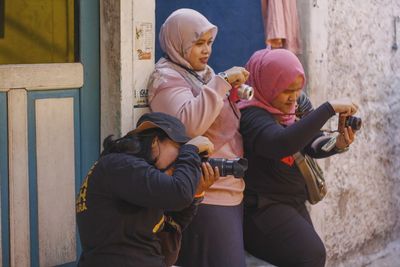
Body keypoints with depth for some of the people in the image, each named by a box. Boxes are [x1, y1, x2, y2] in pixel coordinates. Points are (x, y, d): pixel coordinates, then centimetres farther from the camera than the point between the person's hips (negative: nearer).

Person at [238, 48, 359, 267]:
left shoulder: (296, 105, 3)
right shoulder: (251, 115, -20)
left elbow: (313, 145, 9)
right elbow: (282, 143, -38)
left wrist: (337, 144, -14)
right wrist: (330, 108, -35)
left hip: (295, 204, 9)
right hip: (262, 209, -9)